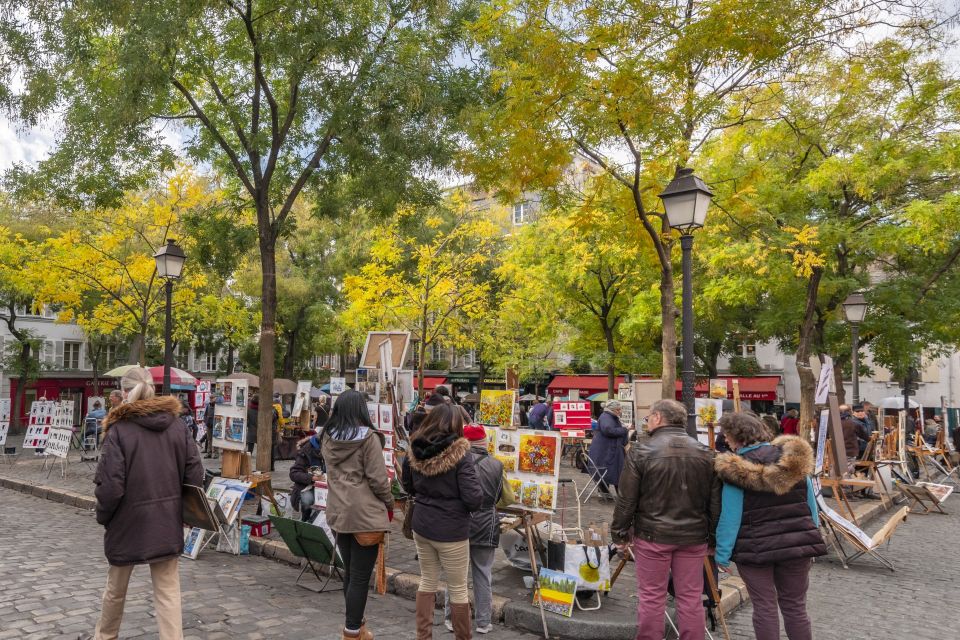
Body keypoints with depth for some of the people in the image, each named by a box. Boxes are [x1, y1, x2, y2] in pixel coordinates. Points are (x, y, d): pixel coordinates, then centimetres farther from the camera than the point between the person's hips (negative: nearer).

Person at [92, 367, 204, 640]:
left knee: (116, 587, 21)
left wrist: (103, 517, 3)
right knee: (168, 591, 7)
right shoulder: (177, 424, -1)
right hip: (168, 522, 2)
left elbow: (110, 485, -15)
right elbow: (195, 475, -1)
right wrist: (183, 509, 12)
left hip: (128, 521, -2)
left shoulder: (119, 428, -12)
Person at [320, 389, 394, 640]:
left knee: (349, 572, 19)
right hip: (365, 514, -6)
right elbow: (378, 479, -14)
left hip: (338, 513, 6)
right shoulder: (369, 437, -14)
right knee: (360, 576, 3)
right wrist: (389, 503, 2)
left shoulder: (328, 437, 3)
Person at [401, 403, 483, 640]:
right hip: (451, 531, -5)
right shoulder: (460, 454, -21)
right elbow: (474, 499, -20)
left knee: (428, 581, 21)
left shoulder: (414, 452, -4)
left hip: (421, 526, 5)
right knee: (458, 589, 11)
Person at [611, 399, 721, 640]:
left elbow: (627, 500, -8)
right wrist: (713, 536, 14)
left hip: (653, 535, -3)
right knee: (691, 597, 13)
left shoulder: (642, 452, -10)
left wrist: (620, 533, 3)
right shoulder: (705, 453, 1)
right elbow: (715, 501, 4)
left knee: (651, 597, 8)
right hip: (694, 537, 3)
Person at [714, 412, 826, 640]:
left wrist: (722, 554, -4)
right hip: (796, 543, 4)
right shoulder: (795, 458, 1)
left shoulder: (736, 470, -14)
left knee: (764, 607, 8)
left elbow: (730, 517, -13)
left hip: (755, 548, -4)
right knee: (795, 606, 15)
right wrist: (811, 537, 19)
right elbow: (811, 503, 8)